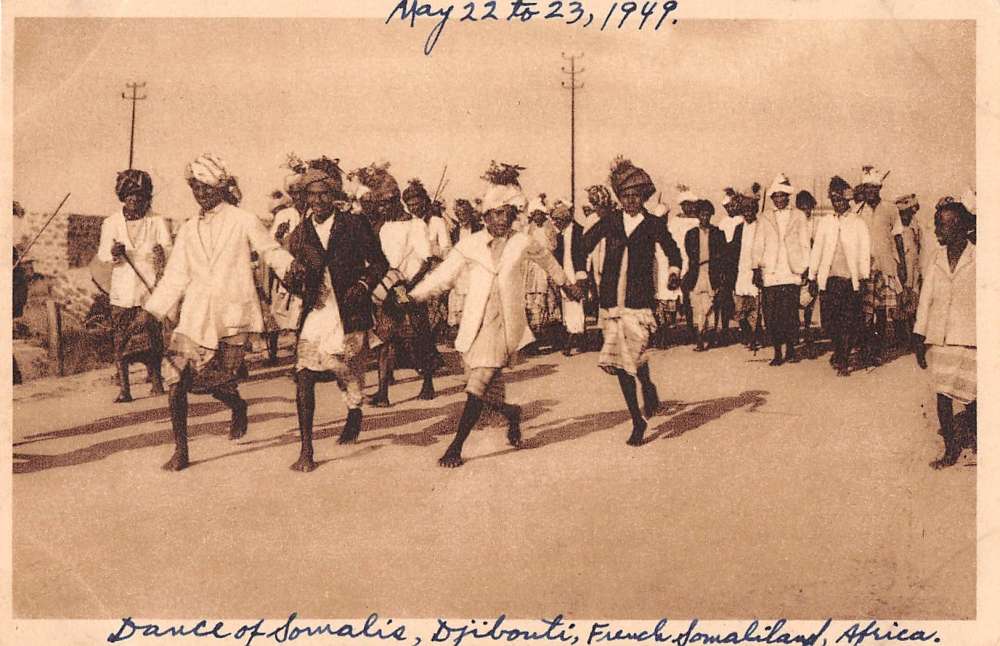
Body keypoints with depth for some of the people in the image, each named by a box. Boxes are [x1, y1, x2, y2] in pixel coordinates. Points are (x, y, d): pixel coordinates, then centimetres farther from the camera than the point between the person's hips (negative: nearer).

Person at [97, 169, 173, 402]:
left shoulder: (157, 223, 7)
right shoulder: (111, 223, 11)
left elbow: (170, 252, -3)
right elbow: (102, 254, 2)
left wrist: (162, 252, -28)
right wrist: (113, 253, -22)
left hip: (150, 290, -1)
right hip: (122, 292, 1)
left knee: (152, 338, -1)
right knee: (121, 341, -4)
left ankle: (156, 381, 16)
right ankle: (123, 389, 0)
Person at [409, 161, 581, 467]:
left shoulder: (524, 243, 4)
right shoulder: (470, 245, 4)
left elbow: (547, 260, 24)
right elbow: (442, 276, 4)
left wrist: (566, 284, 38)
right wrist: (410, 297, -6)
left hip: (503, 326, -2)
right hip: (474, 326, 2)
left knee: (477, 387, -14)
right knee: (490, 394, 7)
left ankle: (456, 447, -6)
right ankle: (511, 413, 40)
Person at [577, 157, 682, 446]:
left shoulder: (653, 224, 3)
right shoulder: (611, 220, 8)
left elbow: (672, 250, 15)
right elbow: (585, 244, 16)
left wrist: (674, 271, -4)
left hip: (639, 300, -3)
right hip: (611, 300, 3)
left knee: (635, 352, -21)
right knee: (619, 362, 3)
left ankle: (648, 387, 15)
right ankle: (637, 421, 16)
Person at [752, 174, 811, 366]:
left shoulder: (798, 216, 12)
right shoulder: (765, 218, 13)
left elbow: (805, 244, 11)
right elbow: (758, 245, 11)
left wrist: (805, 268, 3)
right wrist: (756, 268, 2)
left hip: (792, 272, -1)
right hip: (770, 273, 1)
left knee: (791, 313, -5)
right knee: (772, 315, -3)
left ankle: (790, 350, 7)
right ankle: (777, 352, 4)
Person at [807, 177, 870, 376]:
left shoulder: (858, 224, 4)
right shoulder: (825, 223, 10)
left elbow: (865, 252, 3)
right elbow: (816, 250, 11)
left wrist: (864, 277, -4)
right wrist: (812, 276, 7)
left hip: (851, 280, -2)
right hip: (829, 279, 2)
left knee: (849, 322, -3)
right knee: (829, 320, 1)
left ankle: (844, 360, 7)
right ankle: (838, 352, 24)